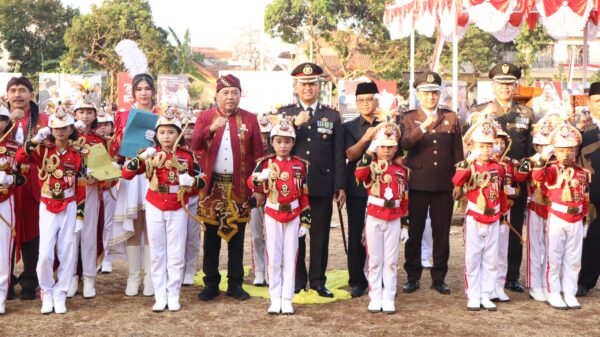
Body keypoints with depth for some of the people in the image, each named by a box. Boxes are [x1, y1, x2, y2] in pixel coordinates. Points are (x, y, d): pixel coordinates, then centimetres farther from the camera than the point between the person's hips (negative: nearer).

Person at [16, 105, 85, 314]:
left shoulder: (77, 156, 2)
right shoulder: (43, 150, -1)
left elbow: (80, 189, 2)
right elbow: (20, 158, -20)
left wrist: (80, 215, -1)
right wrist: (36, 139, -25)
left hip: (70, 208, 1)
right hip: (48, 208, -1)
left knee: (67, 254, 3)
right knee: (45, 254, -8)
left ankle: (60, 295, 16)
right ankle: (46, 293, 13)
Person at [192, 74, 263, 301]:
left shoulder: (250, 119, 4)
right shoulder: (205, 117, 5)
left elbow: (258, 155, 3)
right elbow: (194, 145, -9)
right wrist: (211, 129, -27)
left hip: (240, 187, 0)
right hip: (212, 185, 0)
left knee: (237, 236, 6)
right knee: (211, 236, 6)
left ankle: (235, 284, 15)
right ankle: (211, 284, 15)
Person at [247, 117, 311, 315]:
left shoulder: (300, 165, 3)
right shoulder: (266, 163, -1)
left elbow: (304, 195, 4)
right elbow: (251, 183, -15)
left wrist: (305, 221, 1)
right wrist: (260, 178, -37)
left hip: (293, 215, 1)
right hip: (272, 215, -1)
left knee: (290, 258, 3)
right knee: (274, 258, 4)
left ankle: (287, 300, 9)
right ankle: (275, 299, 11)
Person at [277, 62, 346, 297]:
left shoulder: (332, 116, 8)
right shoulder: (284, 114, 7)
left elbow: (339, 155, 5)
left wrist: (340, 187, 0)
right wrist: (295, 125, -17)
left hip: (322, 187, 0)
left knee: (320, 236, 5)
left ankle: (318, 280, 15)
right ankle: (297, 280, 17)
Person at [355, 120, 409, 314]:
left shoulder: (401, 171, 6)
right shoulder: (371, 167, -2)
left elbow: (405, 200, 9)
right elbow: (360, 175, -28)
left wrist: (405, 224, 7)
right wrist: (369, 153, -29)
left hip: (394, 220, 2)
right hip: (374, 218, -2)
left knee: (391, 261, 6)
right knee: (374, 260, 5)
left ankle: (389, 299, 12)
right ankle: (375, 298, 13)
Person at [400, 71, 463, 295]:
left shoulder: (451, 118, 11)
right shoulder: (409, 118, 6)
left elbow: (457, 153, 10)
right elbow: (405, 144, -15)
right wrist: (424, 126, -29)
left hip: (444, 184, 1)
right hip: (418, 184, -1)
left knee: (442, 233, 5)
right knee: (414, 232, 4)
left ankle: (439, 278, 15)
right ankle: (413, 277, 14)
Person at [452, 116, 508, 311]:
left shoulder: (498, 168, 4)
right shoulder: (468, 166, -8)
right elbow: (456, 181, -30)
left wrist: (504, 212, 22)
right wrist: (469, 161, -39)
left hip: (493, 219, 4)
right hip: (474, 219, -3)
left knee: (491, 260, 8)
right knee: (472, 259, 3)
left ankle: (486, 296, 17)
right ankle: (473, 297, 11)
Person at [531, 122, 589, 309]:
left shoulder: (583, 173, 6)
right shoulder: (553, 169, -7)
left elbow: (585, 199, 12)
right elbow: (537, 176, -28)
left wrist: (585, 221, 12)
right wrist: (543, 157, -39)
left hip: (576, 221, 4)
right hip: (557, 218, -4)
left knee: (573, 259, 9)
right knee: (554, 257, 4)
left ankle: (570, 294, 19)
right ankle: (553, 294, 13)